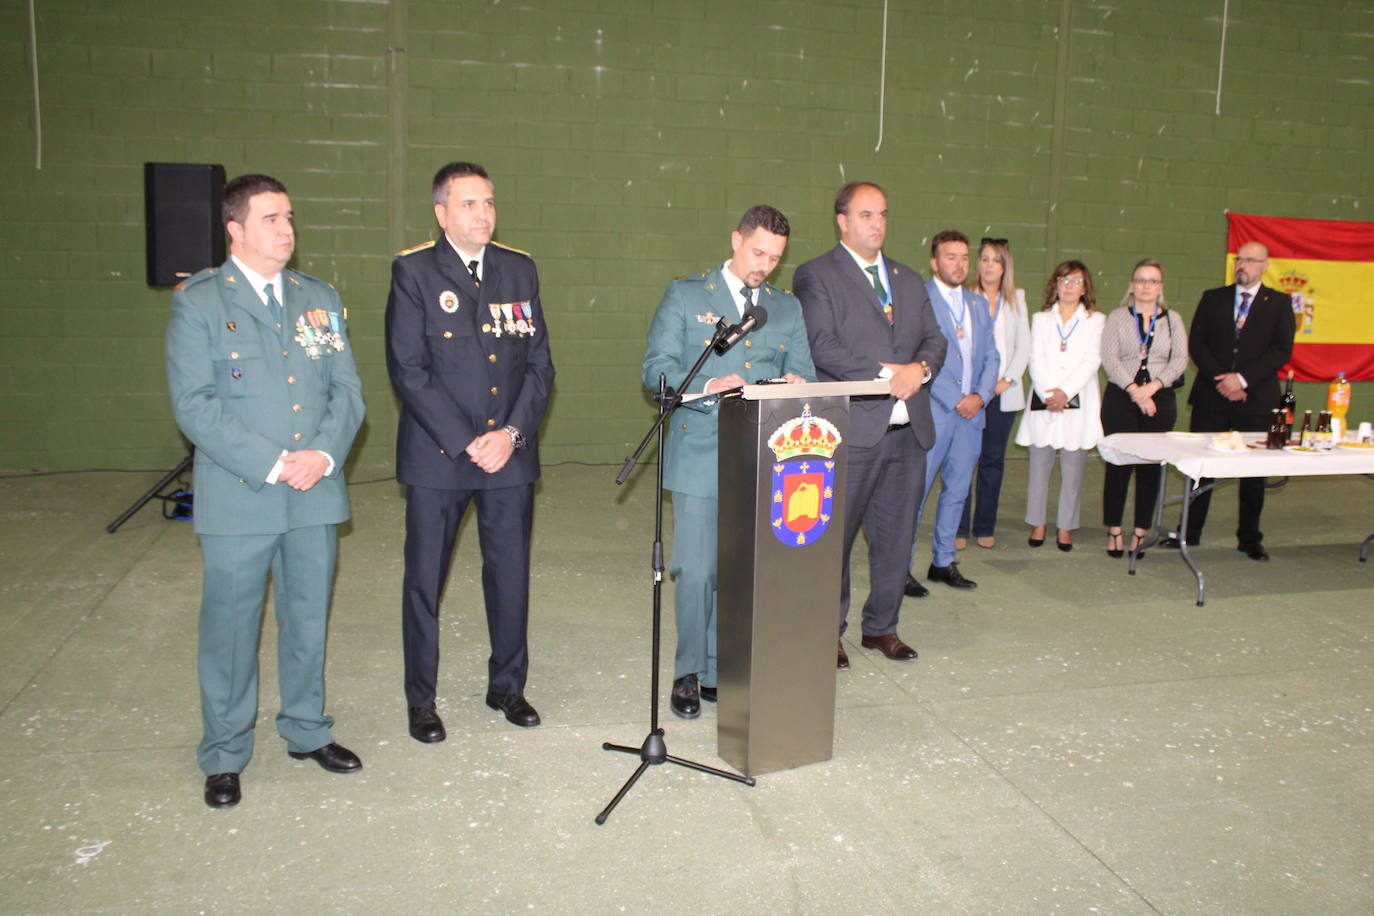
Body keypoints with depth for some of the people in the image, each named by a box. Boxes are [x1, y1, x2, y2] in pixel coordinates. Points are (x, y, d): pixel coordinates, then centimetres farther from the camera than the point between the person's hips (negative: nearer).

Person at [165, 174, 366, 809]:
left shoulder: (320, 298, 11)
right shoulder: (198, 302, -3)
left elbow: (347, 389, 7)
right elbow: (193, 403, -11)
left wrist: (324, 453, -11)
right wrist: (271, 463, -18)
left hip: (316, 492, 4)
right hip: (237, 496, -4)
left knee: (309, 617, 14)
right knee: (230, 626, 5)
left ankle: (307, 731, 32)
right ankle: (224, 756, 22)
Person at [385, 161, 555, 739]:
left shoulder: (520, 269, 9)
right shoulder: (413, 271, -2)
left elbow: (539, 364, 7)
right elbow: (408, 370, -9)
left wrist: (512, 433, -7)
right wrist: (467, 442, -14)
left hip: (510, 452, 3)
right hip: (436, 454, -3)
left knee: (511, 573, 10)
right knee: (424, 578, 6)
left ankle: (507, 686, 29)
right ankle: (420, 700, 22)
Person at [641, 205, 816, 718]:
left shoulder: (789, 308, 16)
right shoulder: (685, 295, 4)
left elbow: (803, 371, 13)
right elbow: (656, 367, -4)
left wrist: (795, 383, -12)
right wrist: (708, 387, -21)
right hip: (700, 458, -3)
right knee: (696, 571, -3)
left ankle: (719, 670, 21)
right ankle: (688, 672, 14)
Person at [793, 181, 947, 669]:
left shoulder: (909, 279, 19)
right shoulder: (816, 276, -3)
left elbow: (935, 337, 15)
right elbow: (822, 346, -14)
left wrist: (920, 368, -7)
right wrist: (887, 376, -17)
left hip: (909, 428, 6)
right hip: (852, 429, -6)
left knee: (896, 534, 12)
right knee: (834, 535, 3)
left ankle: (881, 626, 28)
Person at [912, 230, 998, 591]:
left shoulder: (978, 304, 16)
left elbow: (990, 356, 15)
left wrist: (980, 396, -2)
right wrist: (954, 401, -12)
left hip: (971, 411, 7)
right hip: (933, 410, -6)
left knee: (957, 489, 11)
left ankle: (943, 562, 22)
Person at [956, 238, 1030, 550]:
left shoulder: (1017, 299, 14)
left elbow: (1024, 345, 12)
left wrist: (1008, 379, -2)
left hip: (1004, 392, 3)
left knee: (993, 459, 7)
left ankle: (985, 528, 15)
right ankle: (958, 528, 3)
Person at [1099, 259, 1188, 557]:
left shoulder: (1173, 320, 10)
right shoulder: (1117, 318, 5)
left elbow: (1180, 360, 1)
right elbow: (1109, 359, -5)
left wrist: (1153, 386, -14)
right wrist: (1134, 391, -15)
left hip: (1160, 400, 2)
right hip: (1120, 398, -1)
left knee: (1151, 466, 3)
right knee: (1118, 464, -2)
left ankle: (1141, 531, 11)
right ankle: (1114, 530, 7)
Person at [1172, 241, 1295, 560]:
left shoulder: (1279, 303, 4)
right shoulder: (1213, 298, 8)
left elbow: (1282, 350, -5)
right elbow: (1196, 343, 1)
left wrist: (1243, 378, -15)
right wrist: (1222, 380, -11)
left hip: (1256, 399, -1)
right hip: (1212, 397, 1)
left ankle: (1249, 538, 18)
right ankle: (1190, 531, 15)